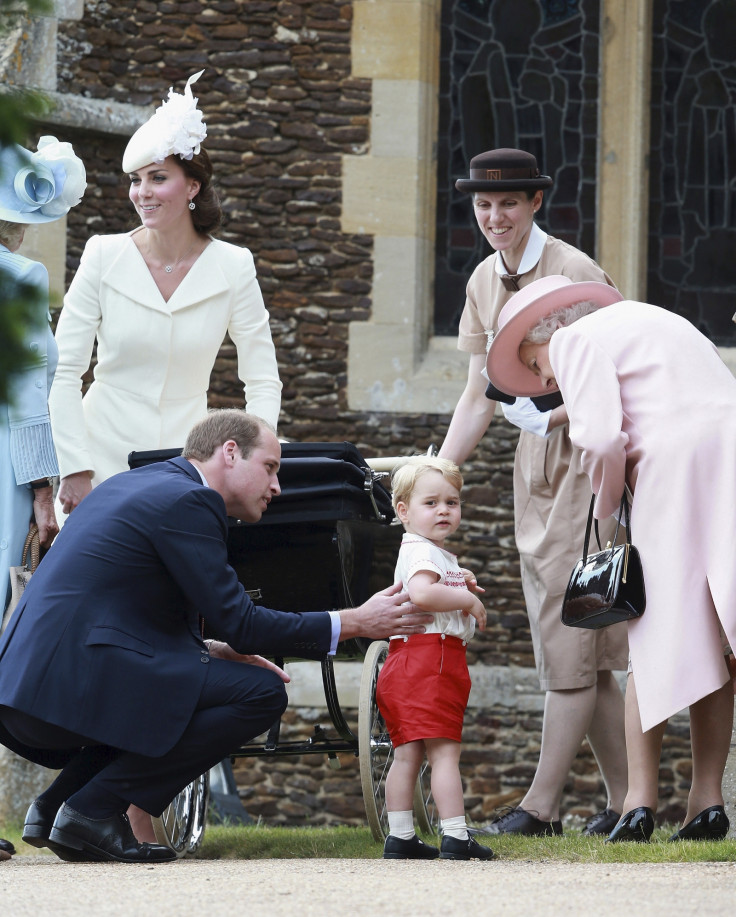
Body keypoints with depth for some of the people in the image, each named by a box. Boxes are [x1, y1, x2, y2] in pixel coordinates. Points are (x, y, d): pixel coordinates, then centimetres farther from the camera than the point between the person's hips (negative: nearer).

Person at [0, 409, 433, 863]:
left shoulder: (131, 485, 23)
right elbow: (240, 623, -8)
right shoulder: (186, 501, -7)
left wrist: (214, 651, 16)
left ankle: (54, 806, 14)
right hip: (75, 683, -10)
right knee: (263, 693, -9)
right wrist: (355, 623, -1)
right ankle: (94, 809, -9)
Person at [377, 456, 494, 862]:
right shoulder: (419, 551, -12)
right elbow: (422, 593, -31)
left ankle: (399, 838, 12)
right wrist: (468, 600, -20)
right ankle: (456, 838, -15)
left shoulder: (437, 553, 22)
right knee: (444, 750, -12)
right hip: (428, 655, -11)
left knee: (407, 753, 10)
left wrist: (461, 587, 18)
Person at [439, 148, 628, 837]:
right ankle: (624, 800, 13)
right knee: (573, 651, 7)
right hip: (534, 463, 8)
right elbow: (479, 396, 14)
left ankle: (541, 806, -8)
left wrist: (556, 414, -30)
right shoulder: (485, 283, 9)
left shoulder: (575, 274, -13)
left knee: (569, 647, -9)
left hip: (588, 454, -8)